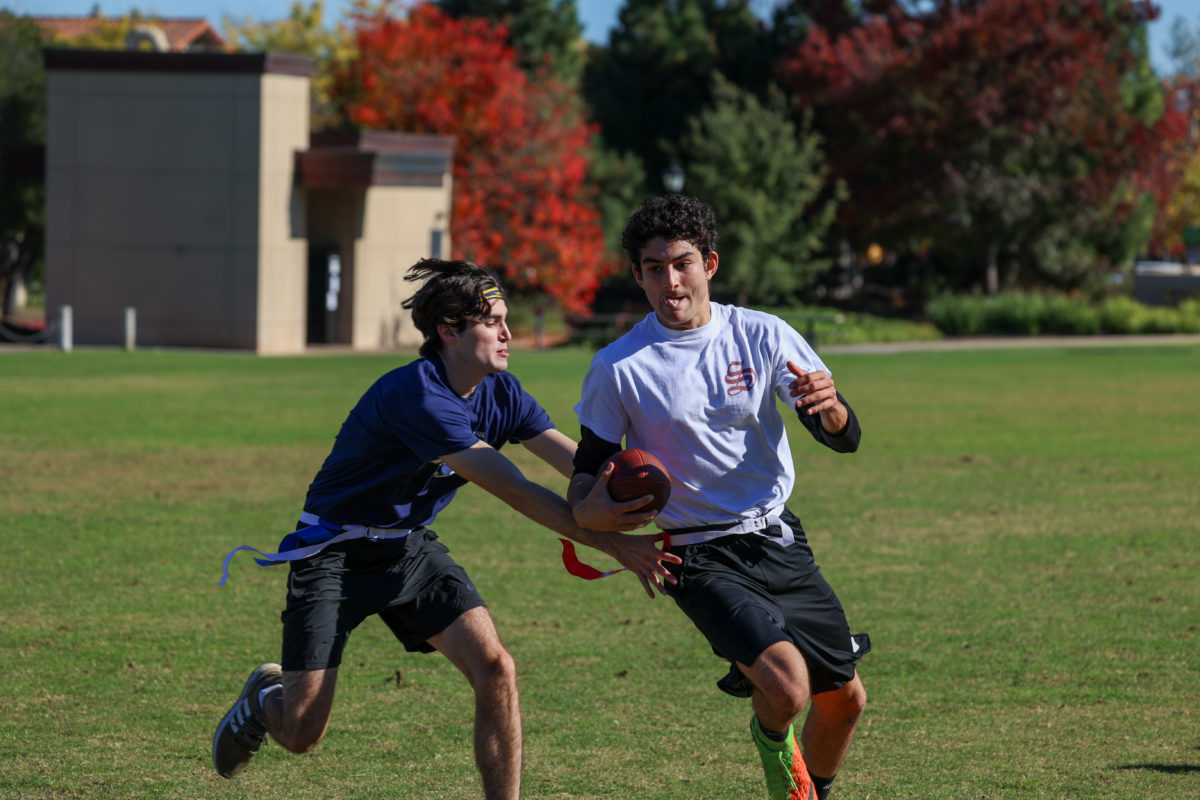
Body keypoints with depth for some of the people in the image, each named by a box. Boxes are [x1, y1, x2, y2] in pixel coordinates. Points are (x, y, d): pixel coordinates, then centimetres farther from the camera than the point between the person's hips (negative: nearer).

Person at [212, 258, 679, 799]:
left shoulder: (501, 393, -4)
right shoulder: (416, 394, -29)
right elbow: (515, 492, -32)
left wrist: (637, 504, -31)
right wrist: (610, 543, -33)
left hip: (411, 548, 6)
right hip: (334, 553, -6)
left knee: (494, 667, -17)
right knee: (301, 734, -6)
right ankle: (265, 697, 31)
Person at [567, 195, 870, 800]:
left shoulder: (764, 336, -2)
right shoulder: (618, 368, -8)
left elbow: (845, 438, -3)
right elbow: (590, 464, 2)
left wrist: (829, 405, -27)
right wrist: (588, 506, -22)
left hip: (779, 541, 4)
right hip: (703, 560, -4)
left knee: (846, 701, 10)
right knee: (787, 689, -25)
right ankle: (771, 739, 12)